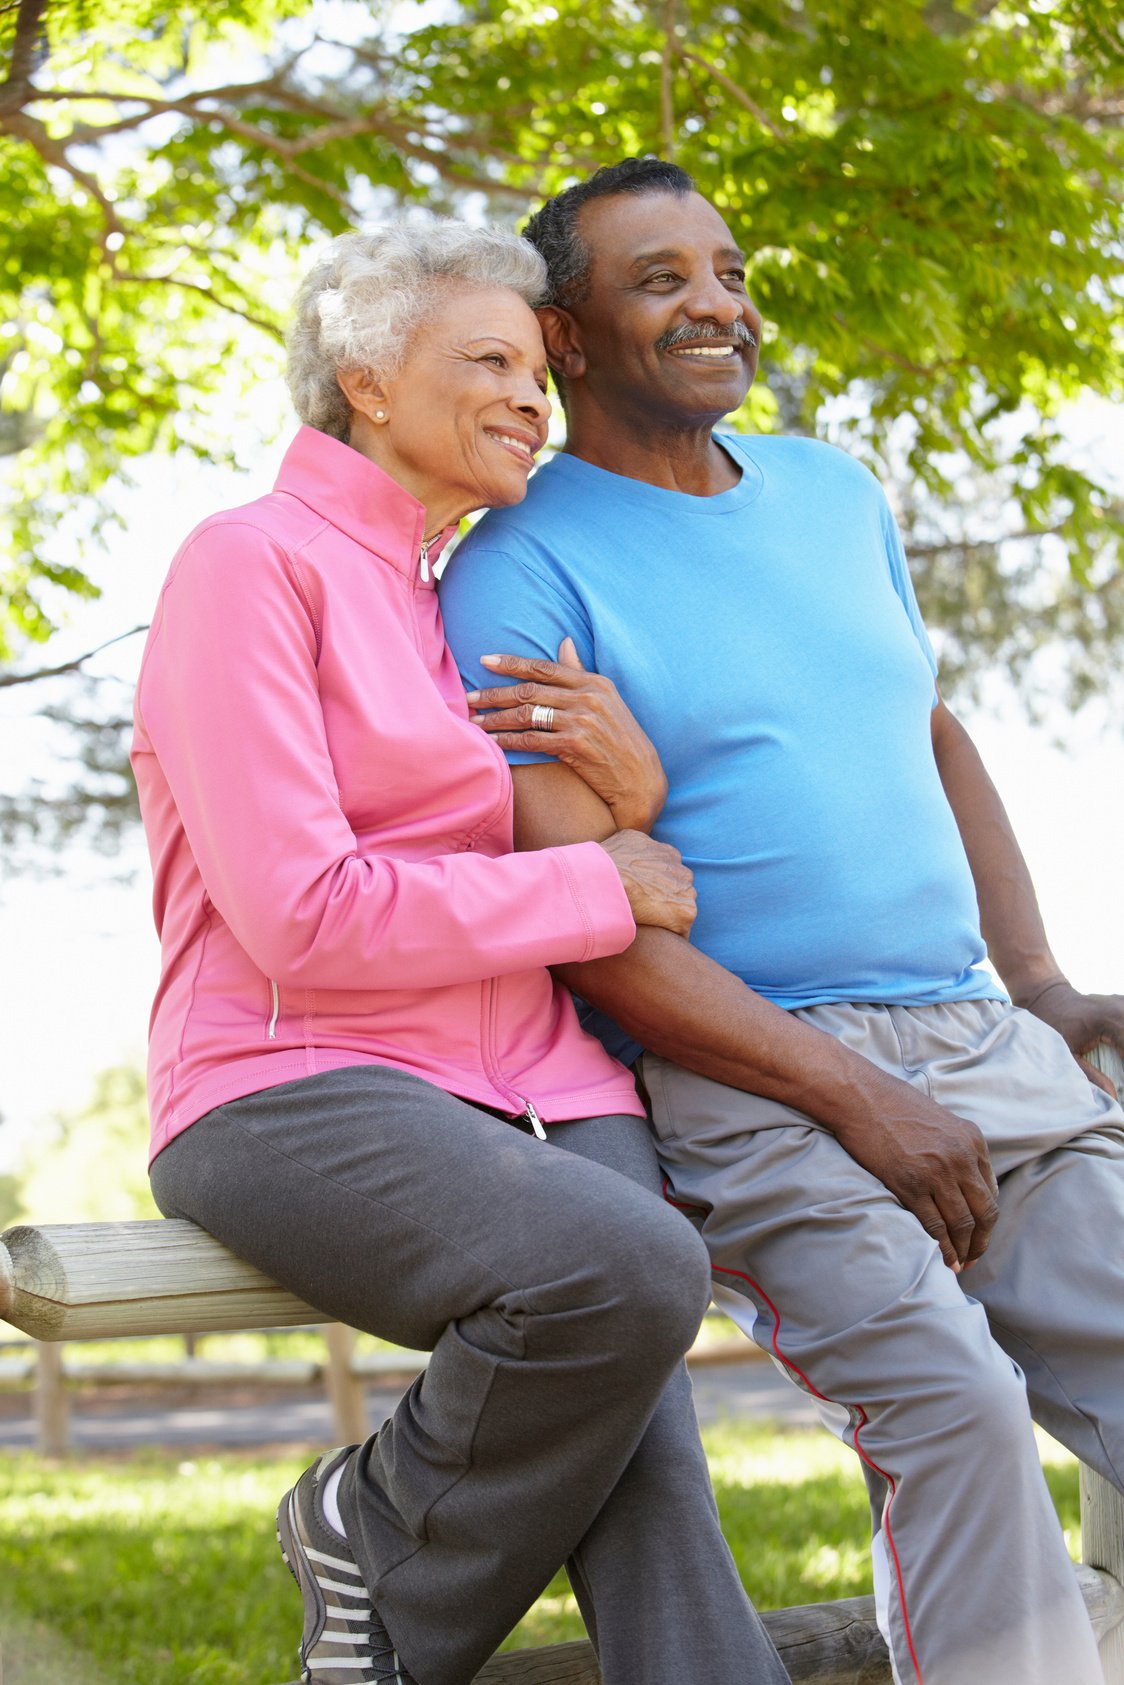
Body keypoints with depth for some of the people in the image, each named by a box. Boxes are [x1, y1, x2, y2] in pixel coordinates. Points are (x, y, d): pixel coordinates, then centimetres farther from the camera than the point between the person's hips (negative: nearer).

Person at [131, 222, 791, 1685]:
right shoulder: (252, 562, -3)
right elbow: (301, 916, -14)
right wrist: (596, 887, -7)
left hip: (532, 1082, 7)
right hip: (296, 1089, -6)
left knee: (647, 1476, -18)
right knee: (631, 1270, -31)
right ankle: (382, 1539, -6)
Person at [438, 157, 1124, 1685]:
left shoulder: (835, 494, 19)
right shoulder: (519, 573, -2)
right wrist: (857, 1096, -16)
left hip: (985, 1048, 6)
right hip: (747, 1089, -6)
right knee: (957, 1403, -28)